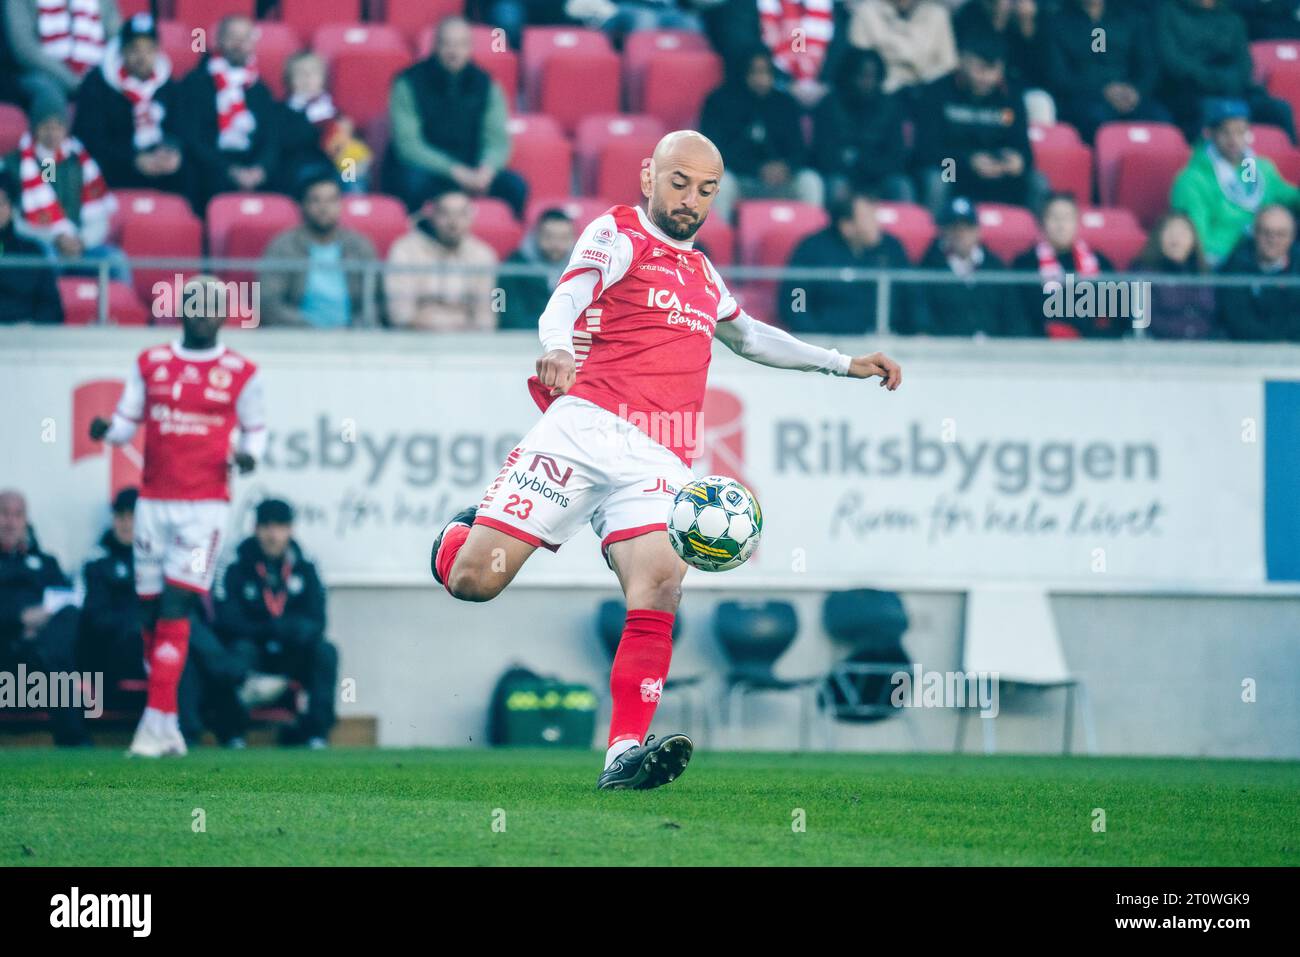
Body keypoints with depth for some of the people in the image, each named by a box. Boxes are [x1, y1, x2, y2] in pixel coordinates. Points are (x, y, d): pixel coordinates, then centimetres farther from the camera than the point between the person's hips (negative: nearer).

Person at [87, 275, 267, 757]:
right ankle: (169, 729, 11)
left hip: (205, 505, -3)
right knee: (152, 613, 3)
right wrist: (105, 430, -11)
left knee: (175, 609, -13)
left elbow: (255, 428, 13)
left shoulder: (240, 373, 3)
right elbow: (126, 422, 11)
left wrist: (248, 455, -8)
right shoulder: (150, 364, 9)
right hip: (154, 501, 3)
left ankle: (157, 723, -15)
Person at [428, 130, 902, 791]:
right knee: (473, 580, -10)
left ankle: (625, 754, -27)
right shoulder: (615, 234, 8)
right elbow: (563, 305, -9)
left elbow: (749, 338, 47)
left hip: (657, 461, 5)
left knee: (659, 592, -22)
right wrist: (557, 349, -32)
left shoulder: (702, 274, 29)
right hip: (586, 427, -5)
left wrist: (846, 365, 44)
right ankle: (460, 535, 28)